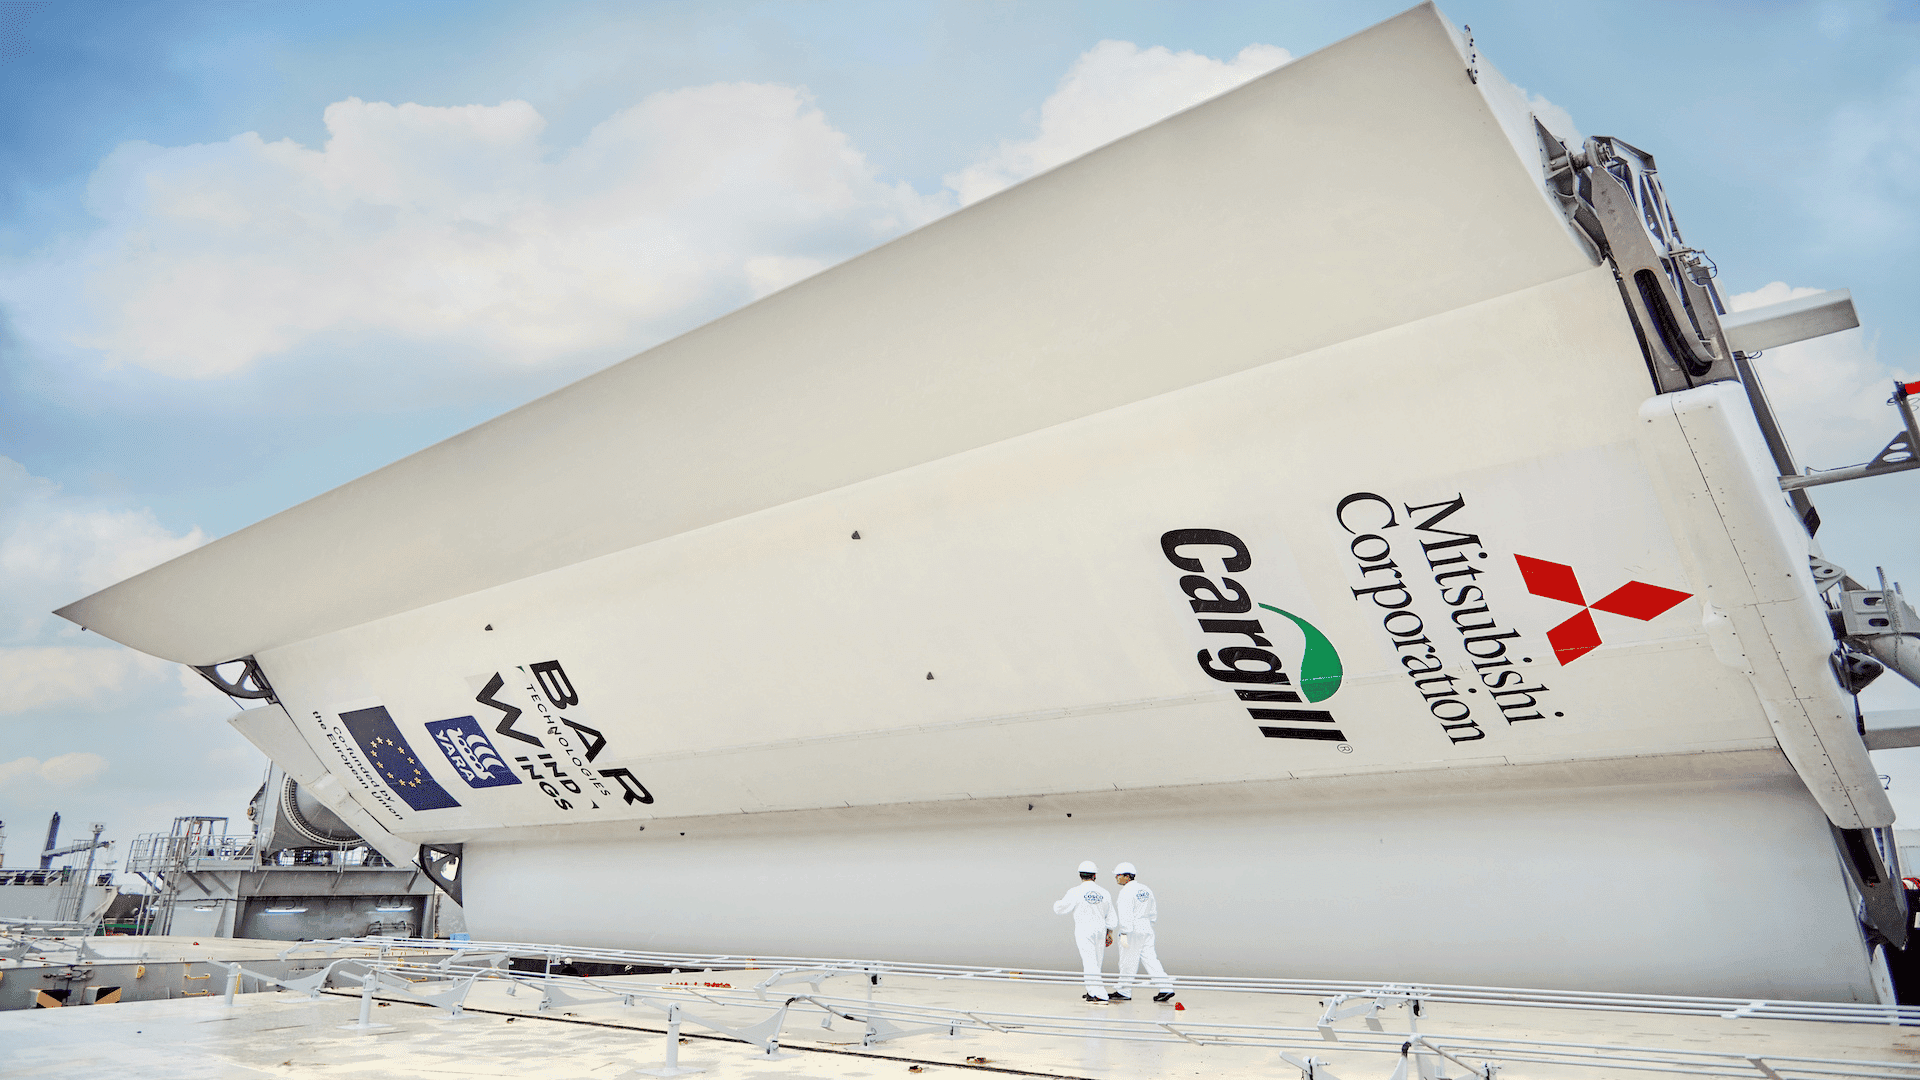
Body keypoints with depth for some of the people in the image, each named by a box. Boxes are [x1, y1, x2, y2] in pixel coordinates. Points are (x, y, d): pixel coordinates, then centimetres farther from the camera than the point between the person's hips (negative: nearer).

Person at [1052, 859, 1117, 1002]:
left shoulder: (1075, 892, -9)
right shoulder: (1103, 893, 4)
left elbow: (1060, 909, -1)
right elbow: (1110, 915, 10)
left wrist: (1057, 902, 21)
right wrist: (1109, 934, 17)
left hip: (1084, 930, -5)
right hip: (1100, 928, 5)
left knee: (1090, 963, -6)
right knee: (1095, 962, 16)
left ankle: (1100, 995, -15)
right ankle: (1092, 993, 26)